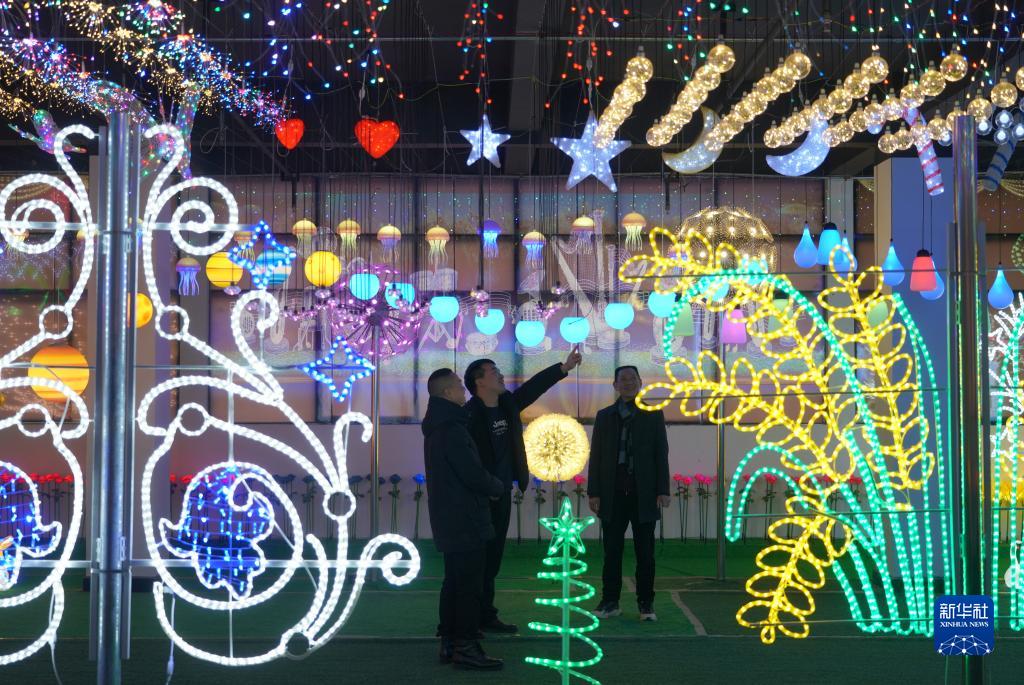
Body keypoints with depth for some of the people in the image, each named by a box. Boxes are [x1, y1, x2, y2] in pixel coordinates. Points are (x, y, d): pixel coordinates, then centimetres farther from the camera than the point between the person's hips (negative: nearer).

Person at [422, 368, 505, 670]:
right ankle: (465, 647, -3)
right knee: (469, 585, -6)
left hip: (449, 519, 10)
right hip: (465, 520, -10)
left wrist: (489, 485, 9)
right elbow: (473, 474, -22)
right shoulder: (452, 429, -19)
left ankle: (449, 643, 19)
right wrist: (497, 487, -3)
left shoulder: (438, 426, 14)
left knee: (455, 582, 15)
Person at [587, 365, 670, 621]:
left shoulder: (653, 415, 6)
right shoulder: (604, 416, 9)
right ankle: (610, 602, 10)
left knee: (645, 552, 2)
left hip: (643, 494, -1)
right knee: (612, 550, 3)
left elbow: (661, 454, 3)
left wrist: (663, 490, -4)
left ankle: (646, 604, 8)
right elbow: (596, 456, 7)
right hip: (613, 494, 1)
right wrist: (593, 492, 0)